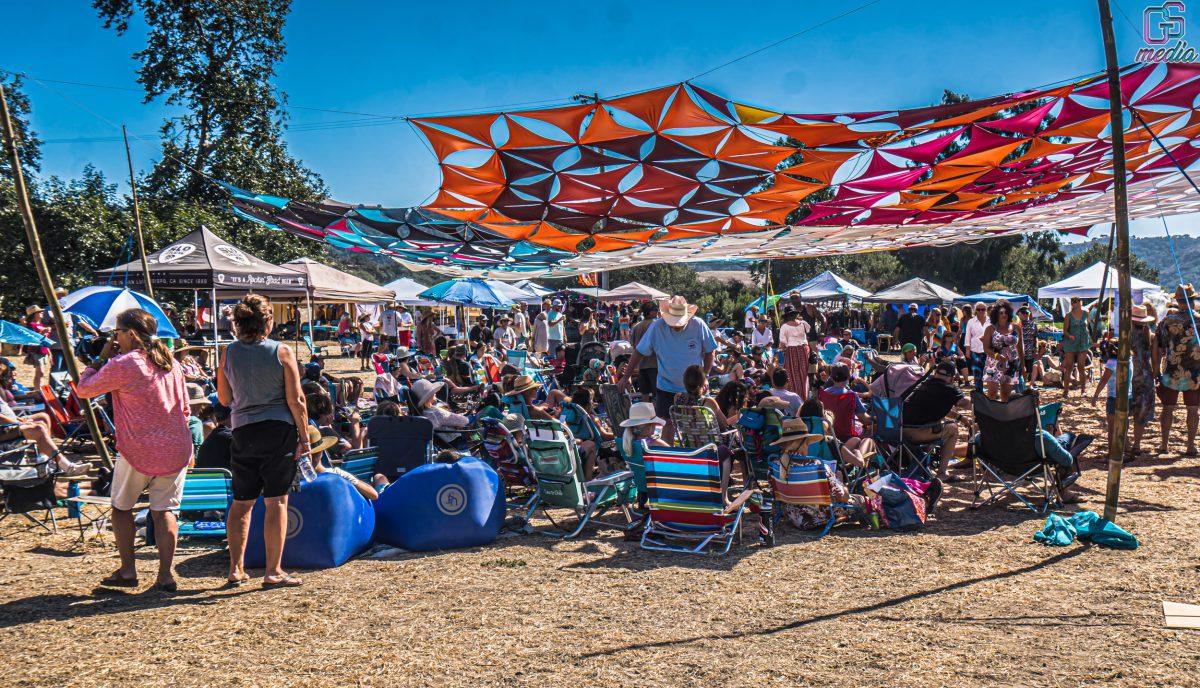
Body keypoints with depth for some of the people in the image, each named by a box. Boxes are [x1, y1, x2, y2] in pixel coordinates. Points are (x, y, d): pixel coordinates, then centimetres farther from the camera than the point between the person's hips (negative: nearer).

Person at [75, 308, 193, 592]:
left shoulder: (121, 365, -9)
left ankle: (127, 570, 16)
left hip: (138, 450, -5)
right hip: (176, 450, 5)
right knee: (164, 510, 7)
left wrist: (102, 357, 9)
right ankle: (166, 574, 3)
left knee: (121, 506, 15)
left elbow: (83, 389, 2)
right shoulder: (170, 362, 11)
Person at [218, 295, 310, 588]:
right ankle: (273, 571, 5)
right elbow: (295, 400, -8)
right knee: (276, 501, 2)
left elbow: (224, 399, 10)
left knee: (241, 502, 13)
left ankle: (236, 569, 17)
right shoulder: (282, 352, -7)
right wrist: (304, 437, -1)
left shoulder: (229, 353, 2)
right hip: (279, 431, -3)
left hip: (243, 432, 3)